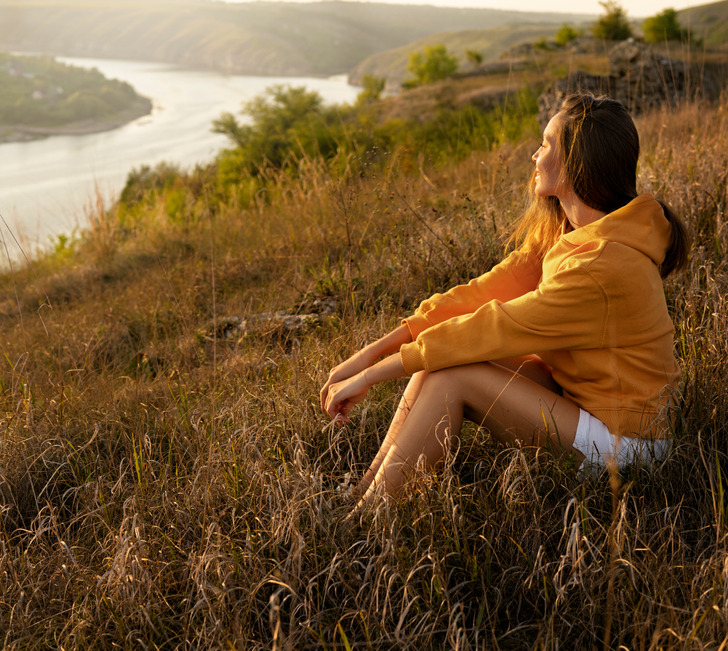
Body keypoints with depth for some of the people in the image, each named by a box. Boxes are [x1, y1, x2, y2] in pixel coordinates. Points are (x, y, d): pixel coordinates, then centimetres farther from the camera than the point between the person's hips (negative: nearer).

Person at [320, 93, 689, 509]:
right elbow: (483, 291, -3)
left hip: (621, 443, -8)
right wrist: (372, 353, -11)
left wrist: (373, 375, -19)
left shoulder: (603, 265, -27)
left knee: (450, 376, -20)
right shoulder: (561, 230, 2)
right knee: (434, 357, -7)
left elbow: (493, 329, -25)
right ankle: (361, 494, -5)